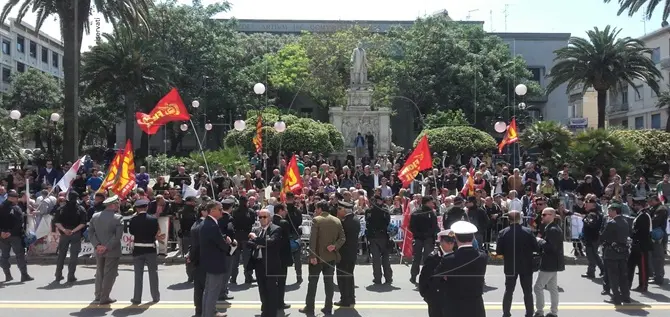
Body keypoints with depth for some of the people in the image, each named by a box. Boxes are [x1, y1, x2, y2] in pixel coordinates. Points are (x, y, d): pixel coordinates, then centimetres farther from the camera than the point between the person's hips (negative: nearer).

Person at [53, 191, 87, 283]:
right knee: (74, 255, 3)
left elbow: (57, 222, -6)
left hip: (64, 234, 2)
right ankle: (70, 276, 1)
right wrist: (74, 230, -11)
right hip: (76, 235, -2)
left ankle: (58, 275, 21)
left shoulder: (62, 208, 1)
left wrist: (64, 230, -8)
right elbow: (83, 223, -13)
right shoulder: (81, 209, -4)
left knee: (61, 254, 15)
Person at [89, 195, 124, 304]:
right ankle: (104, 298, 7)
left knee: (100, 272, 20)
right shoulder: (117, 218, -14)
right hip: (112, 251, -5)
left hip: (99, 251, 5)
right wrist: (107, 247, -16)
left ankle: (98, 295, 29)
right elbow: (118, 236, -20)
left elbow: (90, 233, 0)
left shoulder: (95, 216, 3)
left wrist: (97, 245, -6)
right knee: (109, 274, 4)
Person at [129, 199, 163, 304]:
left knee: (138, 275, 8)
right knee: (153, 273, 11)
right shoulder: (153, 219, -8)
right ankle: (155, 296, 17)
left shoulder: (133, 220, -8)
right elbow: (157, 234, -4)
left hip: (138, 250, 0)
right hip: (151, 249, 0)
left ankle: (137, 298, 11)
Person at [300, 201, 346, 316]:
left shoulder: (316, 220, -11)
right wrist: (335, 246, -9)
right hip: (331, 256, 5)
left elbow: (312, 239, -16)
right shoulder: (337, 221, 7)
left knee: (312, 282, 5)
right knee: (329, 282, 8)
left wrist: (312, 256, -15)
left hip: (318, 256, -5)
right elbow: (342, 238, 2)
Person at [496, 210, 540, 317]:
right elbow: (537, 248, -8)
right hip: (526, 266, -1)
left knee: (508, 291, 12)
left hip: (510, 266, 1)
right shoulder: (528, 231, -11)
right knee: (528, 291, 11)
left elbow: (498, 252, -7)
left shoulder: (503, 233, -9)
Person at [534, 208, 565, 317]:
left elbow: (551, 246, -29)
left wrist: (540, 241, -17)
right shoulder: (551, 228, 13)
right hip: (552, 262, 11)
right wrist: (541, 241, 1)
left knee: (538, 287, -5)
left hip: (550, 263, -11)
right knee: (553, 288, 14)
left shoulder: (553, 229, -20)